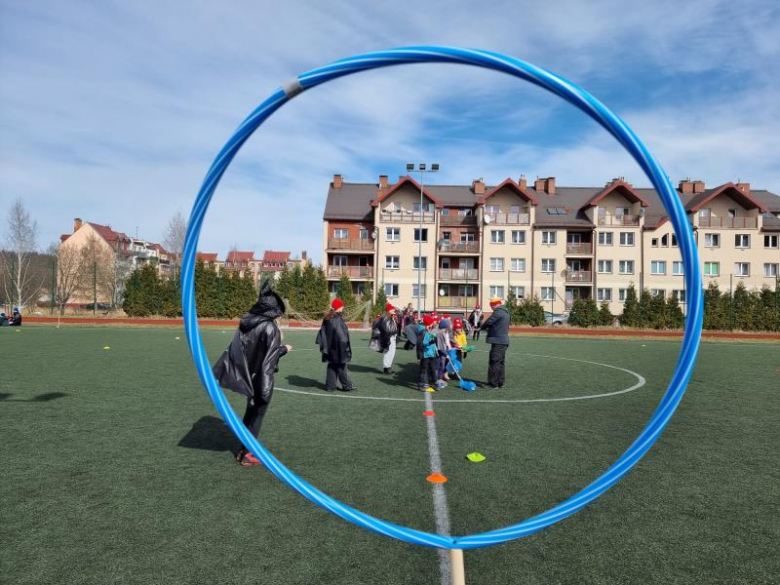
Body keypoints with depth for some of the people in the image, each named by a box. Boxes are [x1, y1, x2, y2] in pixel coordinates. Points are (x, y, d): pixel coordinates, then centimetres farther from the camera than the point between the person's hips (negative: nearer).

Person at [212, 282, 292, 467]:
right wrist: (285, 348, -3)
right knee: (257, 414, 6)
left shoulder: (247, 321, 0)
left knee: (251, 411, 21)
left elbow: (237, 348, 4)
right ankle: (248, 454, 14)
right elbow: (270, 355, -18)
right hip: (262, 377, -7)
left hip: (249, 374, 7)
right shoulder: (269, 327, -20)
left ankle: (243, 448, 30)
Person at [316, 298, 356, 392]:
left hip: (330, 347, 8)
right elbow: (340, 333, -22)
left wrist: (324, 346, 13)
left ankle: (330, 386, 15)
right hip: (337, 346, -8)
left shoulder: (327, 318, 8)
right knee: (341, 366, 3)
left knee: (332, 366, 13)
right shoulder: (338, 318, -17)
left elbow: (323, 332, 11)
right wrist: (344, 345, -17)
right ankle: (347, 385, 13)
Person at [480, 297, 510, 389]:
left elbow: (489, 322, -16)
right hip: (504, 341, 10)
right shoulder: (505, 312, 19)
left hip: (498, 341, -10)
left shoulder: (498, 312, -13)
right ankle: (500, 382, 18)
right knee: (500, 362, 14)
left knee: (494, 362, -7)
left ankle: (493, 383, -6)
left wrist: (483, 327, 3)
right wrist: (489, 329, 15)